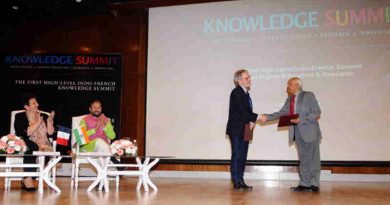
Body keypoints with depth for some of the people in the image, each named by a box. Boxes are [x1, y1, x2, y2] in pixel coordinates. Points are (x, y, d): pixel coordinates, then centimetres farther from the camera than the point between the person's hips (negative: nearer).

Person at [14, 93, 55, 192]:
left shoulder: (44, 116, 17)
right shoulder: (20, 117, 8)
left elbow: (50, 133, 8)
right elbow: (25, 133, -9)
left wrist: (49, 121, -5)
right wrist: (38, 122, -9)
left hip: (44, 145, 3)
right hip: (28, 145, -3)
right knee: (30, 147, -38)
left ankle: (26, 179, -26)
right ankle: (27, 179, -33)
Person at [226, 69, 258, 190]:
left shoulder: (245, 93, 16)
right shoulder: (236, 92, -12)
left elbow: (247, 111, 13)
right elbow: (242, 111, -20)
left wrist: (251, 121, -5)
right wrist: (256, 118, -16)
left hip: (244, 130, 9)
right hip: (237, 130, -9)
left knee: (242, 156, 11)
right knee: (237, 156, -4)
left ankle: (240, 181, 18)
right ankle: (236, 182, 2)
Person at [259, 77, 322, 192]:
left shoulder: (308, 96, -5)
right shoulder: (289, 99, 14)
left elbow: (317, 113, -11)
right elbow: (282, 113, 11)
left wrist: (300, 120, -20)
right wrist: (267, 117, 0)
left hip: (310, 133, -6)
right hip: (298, 133, 6)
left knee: (313, 159, 1)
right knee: (303, 160, 10)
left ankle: (314, 184, 9)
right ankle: (304, 184, 16)